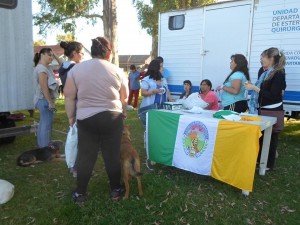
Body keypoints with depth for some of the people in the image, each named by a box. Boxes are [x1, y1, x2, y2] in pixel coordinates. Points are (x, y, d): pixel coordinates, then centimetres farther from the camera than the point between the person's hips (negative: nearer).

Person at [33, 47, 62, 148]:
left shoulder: (47, 67, 14)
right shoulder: (42, 68, -16)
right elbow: (44, 87, -22)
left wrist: (55, 55, 10)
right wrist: (50, 102, -22)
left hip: (44, 100, 11)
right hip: (45, 100, -11)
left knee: (43, 124, 17)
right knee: (47, 125, -7)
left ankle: (42, 146, 29)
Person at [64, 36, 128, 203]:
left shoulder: (76, 69, 0)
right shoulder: (117, 71, 0)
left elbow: (69, 97, 0)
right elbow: (124, 99, 7)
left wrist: (71, 117, 9)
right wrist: (122, 113, 23)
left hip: (86, 119, 0)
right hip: (112, 119, 0)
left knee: (85, 157, 10)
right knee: (112, 156, 11)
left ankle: (80, 193, 22)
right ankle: (115, 190, 24)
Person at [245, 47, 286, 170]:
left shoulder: (278, 74, -12)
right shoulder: (266, 73, 11)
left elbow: (272, 96, -19)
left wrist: (254, 88, -20)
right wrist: (252, 86, 4)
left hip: (273, 113, -7)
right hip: (263, 110, 7)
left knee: (270, 139, 3)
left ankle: (268, 164, 17)